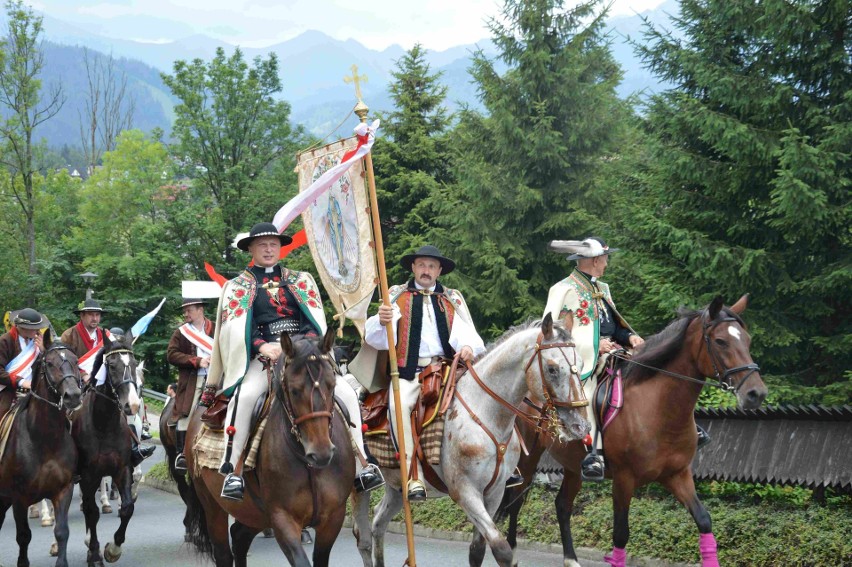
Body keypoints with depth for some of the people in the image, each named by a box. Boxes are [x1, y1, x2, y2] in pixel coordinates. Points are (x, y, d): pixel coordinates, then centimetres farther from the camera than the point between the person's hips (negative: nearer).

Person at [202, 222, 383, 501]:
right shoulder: (238, 287, 13)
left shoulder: (301, 280, 20)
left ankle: (360, 468, -11)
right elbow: (236, 328, -1)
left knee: (346, 393, -16)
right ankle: (231, 471, -32)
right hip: (262, 358, -3)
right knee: (244, 396, -34)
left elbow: (315, 319, 9)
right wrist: (262, 347, -20)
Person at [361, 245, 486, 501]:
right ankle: (414, 477, -33)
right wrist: (380, 321, -22)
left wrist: (468, 347, -19)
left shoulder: (453, 299, 21)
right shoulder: (396, 296, 15)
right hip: (409, 371, -2)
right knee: (399, 404, -32)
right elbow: (375, 338, 3)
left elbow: (465, 332, 6)